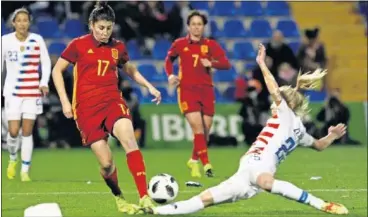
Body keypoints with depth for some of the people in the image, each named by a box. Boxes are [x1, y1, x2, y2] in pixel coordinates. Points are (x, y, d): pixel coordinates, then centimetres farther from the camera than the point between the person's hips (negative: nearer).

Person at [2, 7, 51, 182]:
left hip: (32, 92, 0)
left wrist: (44, 83, -7)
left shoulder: (37, 40, -3)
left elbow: (46, 62, 6)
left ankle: (25, 172, 7)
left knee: (27, 132, -1)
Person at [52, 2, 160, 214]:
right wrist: (65, 101, -1)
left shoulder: (118, 47, 8)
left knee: (129, 139, -28)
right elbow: (57, 70, 7)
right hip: (87, 107, -2)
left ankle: (145, 197, -34)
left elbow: (130, 69, 28)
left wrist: (149, 86, 16)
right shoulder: (78, 45, -1)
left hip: (112, 101, 2)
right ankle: (119, 198, 22)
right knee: (106, 162, -8)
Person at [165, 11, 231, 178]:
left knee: (205, 130, 6)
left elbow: (226, 64, -4)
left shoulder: (211, 45, 3)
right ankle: (206, 164, -17)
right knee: (197, 127, -17)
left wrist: (212, 63, -21)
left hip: (206, 90, 2)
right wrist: (170, 75, 4)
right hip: (187, 90, -2)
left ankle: (194, 161, 27)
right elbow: (169, 59, 20)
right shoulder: (179, 44, 3)